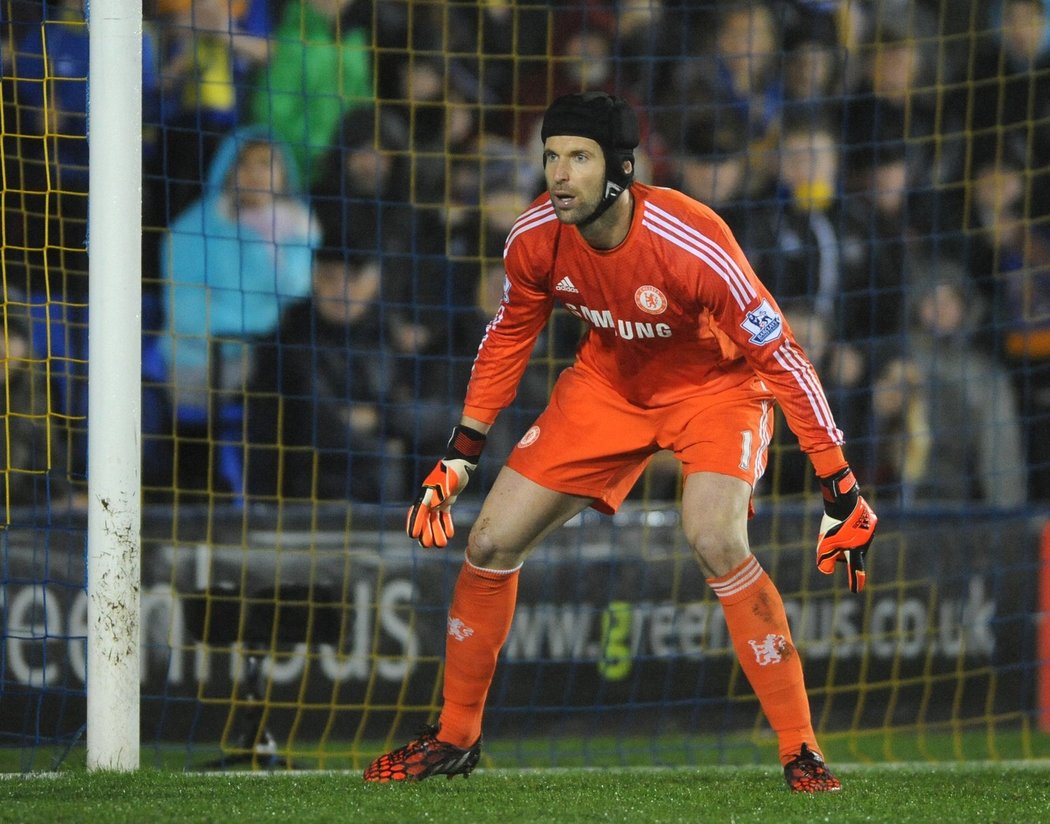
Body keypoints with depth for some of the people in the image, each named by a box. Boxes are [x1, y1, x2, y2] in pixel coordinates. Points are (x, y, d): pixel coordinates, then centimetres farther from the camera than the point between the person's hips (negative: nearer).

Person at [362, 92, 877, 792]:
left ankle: (801, 751, -19)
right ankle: (456, 738, 20)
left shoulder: (693, 245, -34)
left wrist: (840, 487, -25)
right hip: (606, 385, 5)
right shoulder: (536, 237, -19)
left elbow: (781, 355, -26)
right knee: (491, 544, -2)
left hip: (715, 385, -5)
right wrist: (459, 457, 3)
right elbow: (509, 336, 2)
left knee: (716, 542, -31)